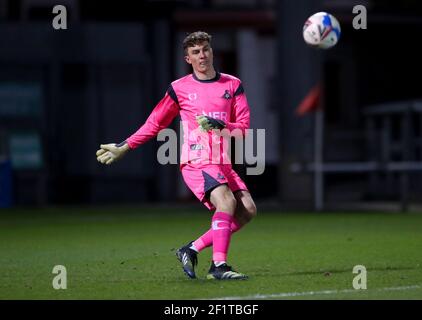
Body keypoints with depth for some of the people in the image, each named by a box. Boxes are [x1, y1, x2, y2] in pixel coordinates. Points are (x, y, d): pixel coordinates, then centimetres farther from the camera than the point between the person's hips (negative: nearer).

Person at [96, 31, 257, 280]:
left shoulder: (233, 85, 9)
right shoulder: (179, 89, 4)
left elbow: (244, 127, 4)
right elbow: (154, 124, 15)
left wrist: (218, 125, -15)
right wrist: (123, 148, 13)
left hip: (223, 163, 5)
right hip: (196, 162, -5)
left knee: (248, 210, -11)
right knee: (226, 201, -27)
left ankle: (192, 250, -3)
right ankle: (219, 266, -33)